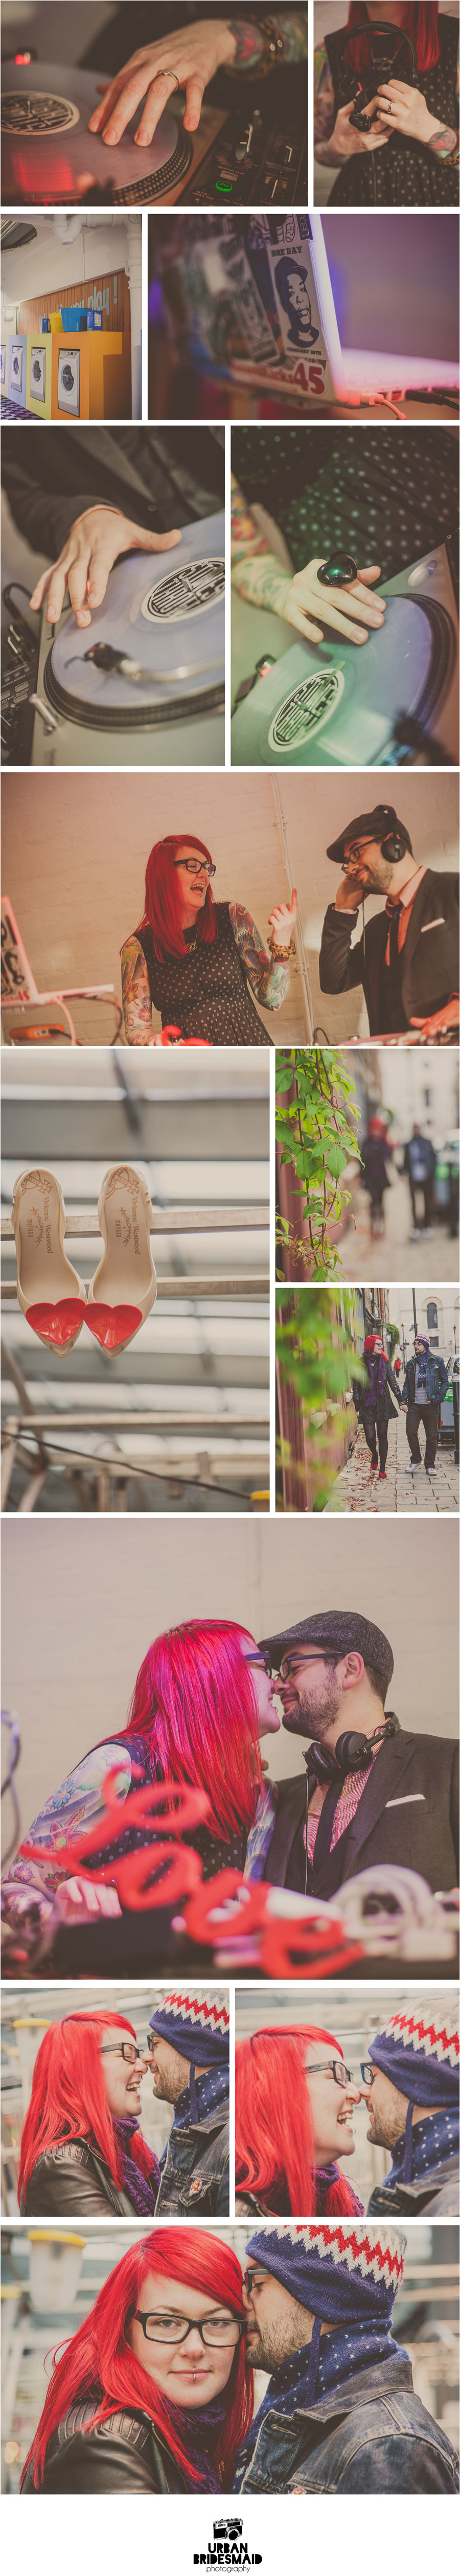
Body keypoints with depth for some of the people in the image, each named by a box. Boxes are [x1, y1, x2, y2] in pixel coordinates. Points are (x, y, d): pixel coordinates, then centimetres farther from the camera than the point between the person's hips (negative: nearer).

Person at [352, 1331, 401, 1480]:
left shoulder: (384, 1361, 7)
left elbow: (392, 1381, 11)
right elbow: (356, 1386, 1)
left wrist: (400, 1400, 6)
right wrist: (357, 1407, -3)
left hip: (383, 1402, 2)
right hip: (367, 1403, -2)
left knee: (383, 1435, 0)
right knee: (370, 1436, -5)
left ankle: (382, 1471, 4)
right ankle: (374, 1455, 30)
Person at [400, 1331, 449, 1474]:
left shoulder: (437, 1361, 4)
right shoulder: (412, 1363, 12)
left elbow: (445, 1381, 5)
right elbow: (407, 1384, 14)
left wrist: (439, 1398, -6)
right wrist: (403, 1401, 3)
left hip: (431, 1405, -2)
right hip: (414, 1405, 2)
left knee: (432, 1436, 0)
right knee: (411, 1433, -5)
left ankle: (430, 1466, 9)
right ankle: (415, 1460, 16)